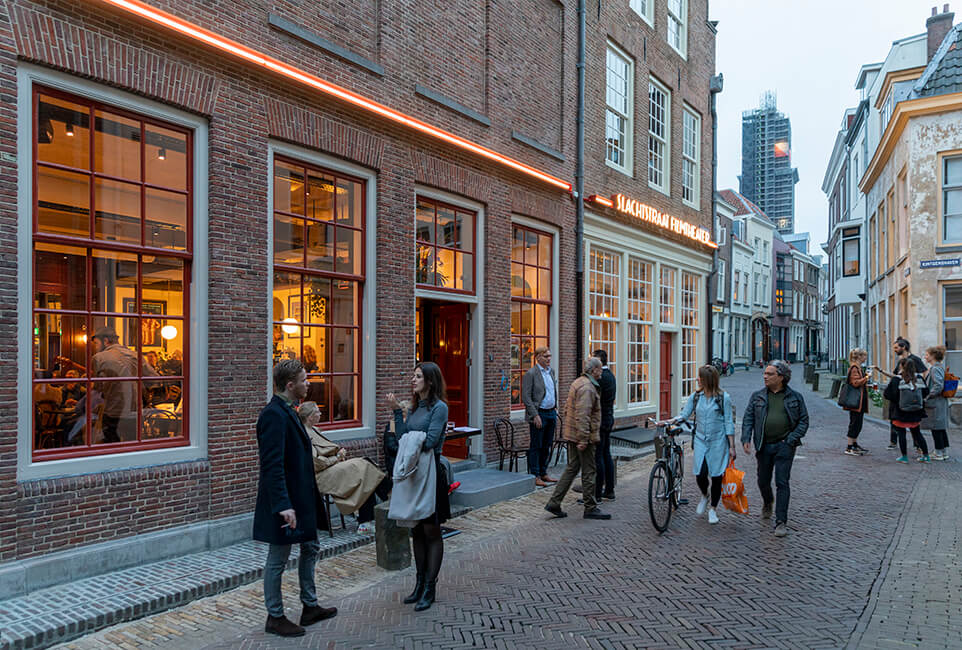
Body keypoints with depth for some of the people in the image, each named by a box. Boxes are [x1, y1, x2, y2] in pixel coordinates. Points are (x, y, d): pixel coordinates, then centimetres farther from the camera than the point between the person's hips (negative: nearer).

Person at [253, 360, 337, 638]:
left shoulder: (287, 412, 10)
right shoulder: (274, 414, -21)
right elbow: (272, 465, -26)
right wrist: (283, 506, -29)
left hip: (301, 498, 11)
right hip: (285, 501, -11)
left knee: (310, 548, 20)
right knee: (277, 560, 5)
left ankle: (310, 607, 34)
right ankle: (275, 618, 21)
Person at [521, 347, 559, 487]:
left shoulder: (551, 371, 12)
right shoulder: (530, 374, -11)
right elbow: (526, 397, -14)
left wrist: (555, 408, 15)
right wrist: (535, 415, -17)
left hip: (551, 413, 7)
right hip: (538, 414, -7)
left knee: (547, 446, 14)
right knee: (536, 446, 0)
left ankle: (543, 473, 24)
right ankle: (535, 476, 7)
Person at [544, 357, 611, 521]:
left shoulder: (577, 383, 14)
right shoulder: (587, 387, -18)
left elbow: (567, 408, 21)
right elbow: (582, 416, -25)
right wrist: (583, 439, -25)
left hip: (572, 434, 10)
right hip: (583, 436, -10)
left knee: (572, 468, 14)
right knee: (588, 472, 1)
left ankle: (554, 503, 13)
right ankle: (590, 508, 10)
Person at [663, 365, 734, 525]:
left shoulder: (723, 397, -6)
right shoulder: (696, 396, 4)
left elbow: (728, 423, -3)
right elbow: (684, 415, 7)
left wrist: (732, 447, -4)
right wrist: (667, 421, -9)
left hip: (718, 442, -2)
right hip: (700, 441, 2)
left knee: (716, 477, 3)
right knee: (700, 475, -8)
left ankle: (713, 509, 22)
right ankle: (704, 497, 25)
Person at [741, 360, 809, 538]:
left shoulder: (795, 397, 2)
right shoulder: (757, 396, 6)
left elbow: (804, 421, 3)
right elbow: (748, 418, 4)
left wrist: (791, 439, -9)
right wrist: (746, 439, -9)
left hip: (784, 446, -3)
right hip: (764, 446, 3)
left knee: (782, 483, -6)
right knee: (763, 481, 13)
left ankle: (781, 522, -1)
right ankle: (767, 502, 45)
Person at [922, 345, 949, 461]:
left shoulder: (935, 369, -17)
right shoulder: (940, 367, 13)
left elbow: (938, 386, -26)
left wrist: (928, 396, -17)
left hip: (935, 403, -10)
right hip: (941, 402, 10)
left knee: (936, 428, -2)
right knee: (941, 428, 14)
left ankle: (939, 453, 4)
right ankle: (945, 452, 20)